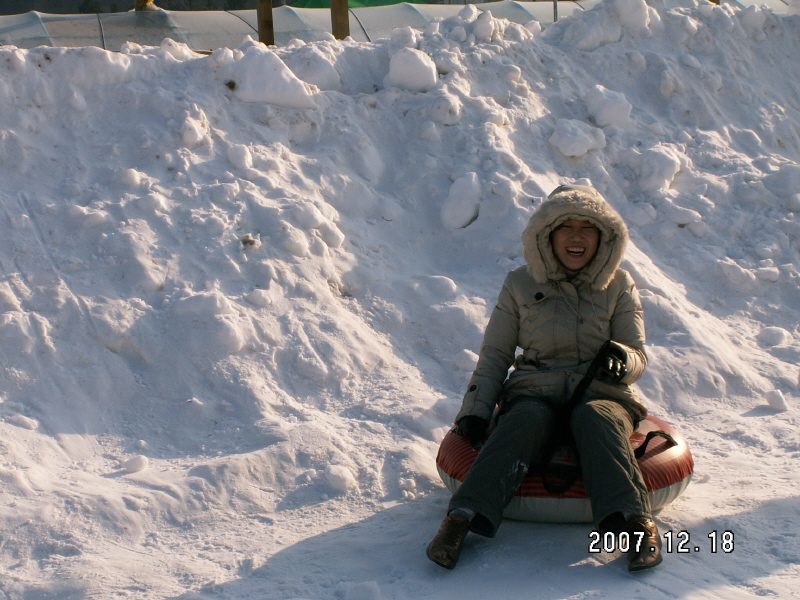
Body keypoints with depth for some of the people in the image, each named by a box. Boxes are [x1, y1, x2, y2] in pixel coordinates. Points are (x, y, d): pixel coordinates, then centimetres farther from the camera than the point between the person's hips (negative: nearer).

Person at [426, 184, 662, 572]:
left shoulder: (618, 287, 13)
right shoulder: (520, 285, 12)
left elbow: (639, 356, 8)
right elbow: (495, 354, 12)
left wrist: (622, 358, -17)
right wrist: (476, 410, -2)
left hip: (601, 394, 0)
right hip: (535, 393, 0)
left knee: (594, 418, -35)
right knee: (524, 421, -35)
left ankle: (634, 521, -53)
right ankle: (463, 517, -49)